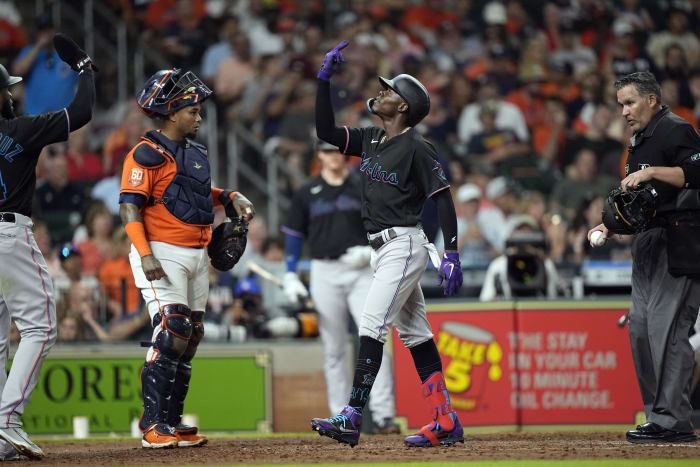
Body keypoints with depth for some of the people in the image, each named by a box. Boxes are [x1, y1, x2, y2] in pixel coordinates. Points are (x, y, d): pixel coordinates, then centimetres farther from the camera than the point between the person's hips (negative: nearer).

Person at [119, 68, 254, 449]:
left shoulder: (196, 153, 16)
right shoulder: (147, 154, -10)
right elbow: (130, 207, -15)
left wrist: (231, 197, 11)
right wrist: (145, 254, -25)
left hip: (196, 256, 9)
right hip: (163, 255, -9)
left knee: (190, 336, 8)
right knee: (171, 332, -17)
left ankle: (172, 423, 13)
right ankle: (153, 426, -15)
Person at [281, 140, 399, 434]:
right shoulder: (306, 193, 8)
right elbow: (294, 234, 10)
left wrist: (370, 251, -13)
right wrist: (290, 276, 2)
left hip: (361, 271, -1)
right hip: (324, 273, 1)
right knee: (333, 348, 5)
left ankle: (383, 412, -13)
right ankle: (340, 415, 11)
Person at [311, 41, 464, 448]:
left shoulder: (418, 149, -12)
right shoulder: (370, 141, 12)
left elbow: (444, 200, -14)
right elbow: (326, 132, 12)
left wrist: (452, 256, -20)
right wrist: (325, 79, 5)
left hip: (404, 245, -9)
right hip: (382, 249, 9)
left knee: (372, 326, -16)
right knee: (415, 334, 8)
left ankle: (352, 419, -21)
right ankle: (446, 423, 9)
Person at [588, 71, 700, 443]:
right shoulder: (638, 143, 24)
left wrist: (652, 172, -25)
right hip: (647, 245, 10)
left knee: (665, 325, -15)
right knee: (640, 327, 6)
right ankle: (659, 415, 10)